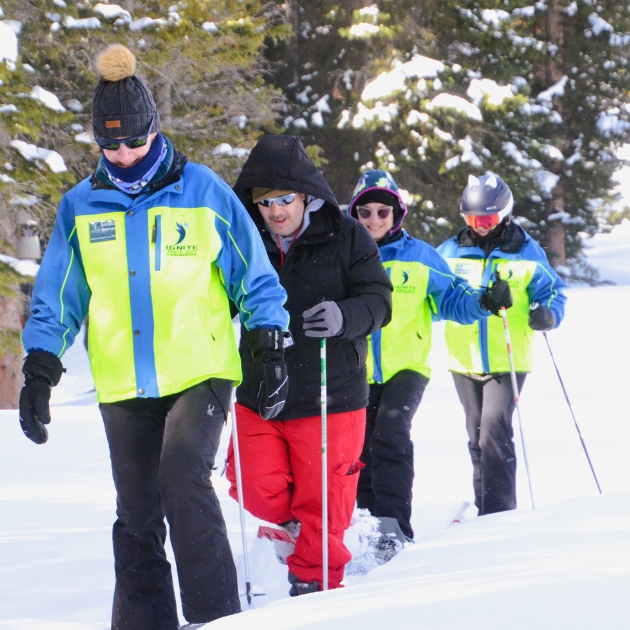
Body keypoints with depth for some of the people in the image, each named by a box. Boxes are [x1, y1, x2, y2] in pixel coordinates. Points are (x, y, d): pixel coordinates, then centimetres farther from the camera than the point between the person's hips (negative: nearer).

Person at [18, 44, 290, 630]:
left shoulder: (202, 190, 0)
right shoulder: (81, 207, 7)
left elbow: (255, 274, 7)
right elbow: (54, 299, 12)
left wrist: (268, 347, 1)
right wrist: (39, 368, 2)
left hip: (199, 374, -4)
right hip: (123, 387, 4)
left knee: (184, 480, -22)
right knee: (136, 514, 7)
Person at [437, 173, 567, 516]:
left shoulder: (526, 252, 0)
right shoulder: (450, 252, 7)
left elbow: (552, 291, 5)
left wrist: (547, 313, -16)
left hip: (509, 360, -4)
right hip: (465, 361, 4)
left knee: (494, 431, -17)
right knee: (478, 436, 11)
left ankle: (498, 512, -15)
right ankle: (483, 509, 23)